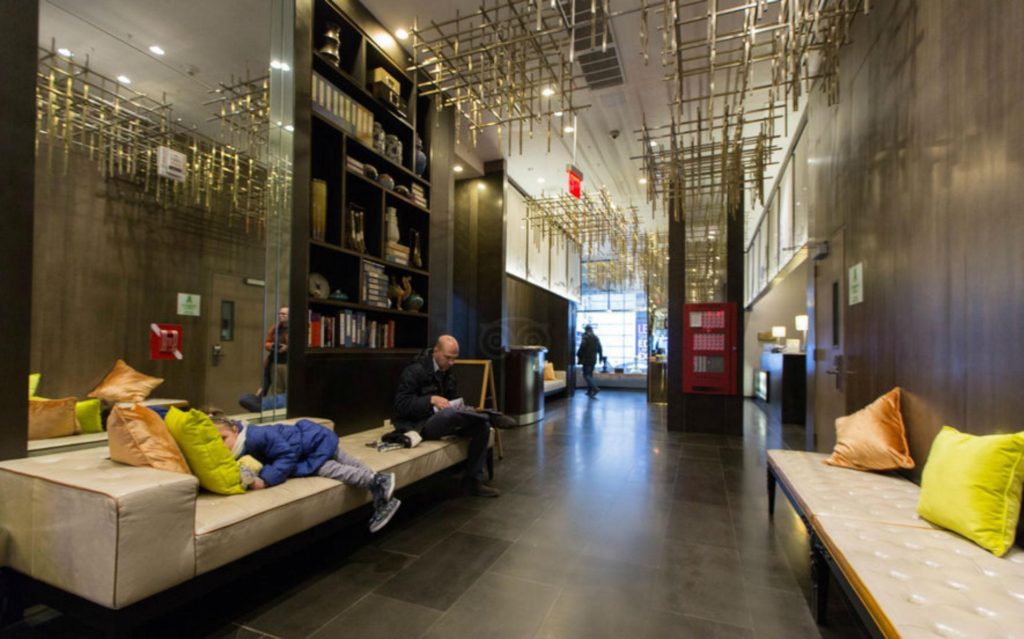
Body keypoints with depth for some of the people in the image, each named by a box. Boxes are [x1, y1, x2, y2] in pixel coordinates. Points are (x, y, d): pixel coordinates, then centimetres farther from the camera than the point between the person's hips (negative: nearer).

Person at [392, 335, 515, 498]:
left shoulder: (447, 371, 8)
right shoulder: (415, 371, -14)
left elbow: (453, 399, 15)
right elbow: (401, 405, -19)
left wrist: (461, 408, -8)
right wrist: (431, 399, -30)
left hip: (440, 419, 8)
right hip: (417, 425, -7)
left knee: (482, 425, -14)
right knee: (449, 413, -41)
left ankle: (473, 480, -7)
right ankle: (490, 416, -19)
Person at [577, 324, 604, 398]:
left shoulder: (585, 337, -11)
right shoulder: (596, 338, 11)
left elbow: (582, 348, -15)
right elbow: (599, 348, 13)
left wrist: (578, 356, -5)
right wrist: (601, 357, 21)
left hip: (586, 359, -7)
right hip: (593, 360, 7)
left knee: (586, 375, -7)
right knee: (590, 374, 15)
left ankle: (595, 388, -23)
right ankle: (589, 391, 15)